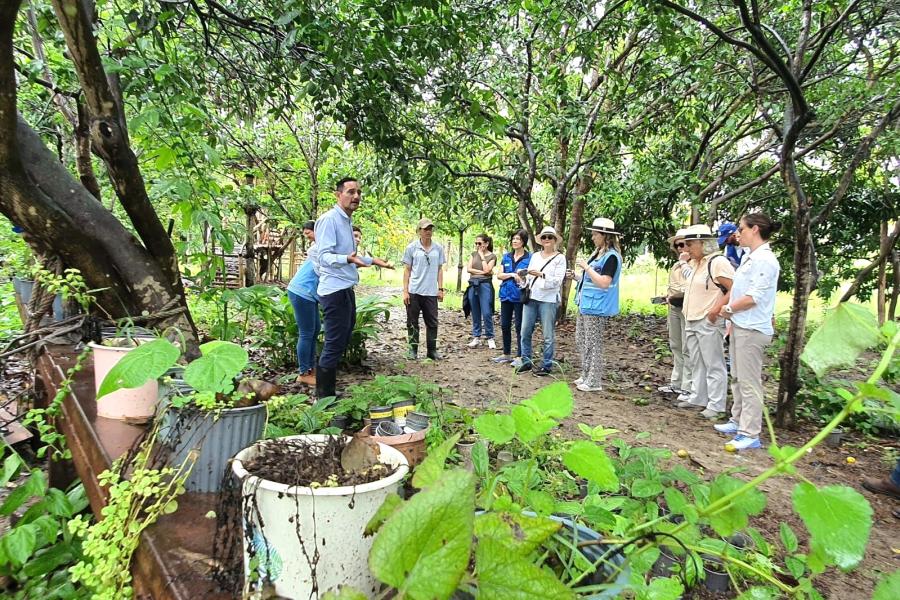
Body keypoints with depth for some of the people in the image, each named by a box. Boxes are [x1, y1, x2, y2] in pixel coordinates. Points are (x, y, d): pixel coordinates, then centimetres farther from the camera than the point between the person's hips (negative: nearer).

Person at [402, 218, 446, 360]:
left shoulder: (438, 248, 6)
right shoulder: (411, 248, 0)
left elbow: (439, 269, 11)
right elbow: (407, 270, 1)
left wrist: (440, 289, 5)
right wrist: (405, 291, -4)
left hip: (431, 292, 2)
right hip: (414, 291, -2)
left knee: (432, 322, 4)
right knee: (412, 322, 6)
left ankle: (432, 350, 14)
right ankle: (413, 349, 16)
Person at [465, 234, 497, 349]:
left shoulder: (492, 256, 4)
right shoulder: (473, 254, 14)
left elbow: (487, 270, -11)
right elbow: (468, 269, 2)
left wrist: (482, 256, -3)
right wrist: (481, 272, -8)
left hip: (485, 285, -4)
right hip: (473, 285, 4)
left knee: (487, 313, -8)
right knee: (475, 314, 6)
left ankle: (490, 338, 2)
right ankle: (476, 337, 13)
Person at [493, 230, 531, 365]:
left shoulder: (530, 257, -3)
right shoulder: (506, 257, 11)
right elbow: (499, 275, 5)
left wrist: (524, 277, -22)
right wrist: (512, 274, -12)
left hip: (520, 296, -5)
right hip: (506, 295, 5)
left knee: (519, 327, 0)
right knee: (505, 325, 10)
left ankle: (520, 356, 9)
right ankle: (506, 354, 23)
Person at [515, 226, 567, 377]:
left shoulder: (560, 258, 0)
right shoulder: (535, 256, 15)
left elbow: (558, 281, -9)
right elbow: (529, 275, 14)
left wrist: (541, 275, -20)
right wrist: (523, 278, -7)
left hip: (548, 300, -4)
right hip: (531, 298, 5)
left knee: (547, 335, -1)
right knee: (525, 332, 5)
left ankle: (546, 366, 9)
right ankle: (526, 362, 18)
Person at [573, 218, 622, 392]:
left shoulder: (611, 256, -15)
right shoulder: (597, 253, 15)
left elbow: (604, 283, -23)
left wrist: (586, 267, -20)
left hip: (597, 307, -10)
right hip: (586, 305, 10)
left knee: (592, 344, -3)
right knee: (580, 341, 15)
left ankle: (594, 382, 6)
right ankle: (586, 376, 26)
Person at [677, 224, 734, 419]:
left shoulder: (718, 262, -14)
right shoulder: (696, 264, 15)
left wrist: (716, 309, -23)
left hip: (709, 322, -10)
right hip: (692, 321, 10)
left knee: (713, 365, -2)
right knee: (697, 363, 16)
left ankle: (716, 405, 5)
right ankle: (698, 398, 26)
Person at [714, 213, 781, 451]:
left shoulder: (764, 260, -16)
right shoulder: (748, 257, 13)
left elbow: (754, 297, -20)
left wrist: (729, 309, -7)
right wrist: (723, 307, 13)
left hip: (752, 330, -10)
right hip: (740, 326, 10)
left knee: (749, 382, -5)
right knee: (737, 377, 18)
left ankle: (750, 434, 2)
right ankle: (738, 421, 31)